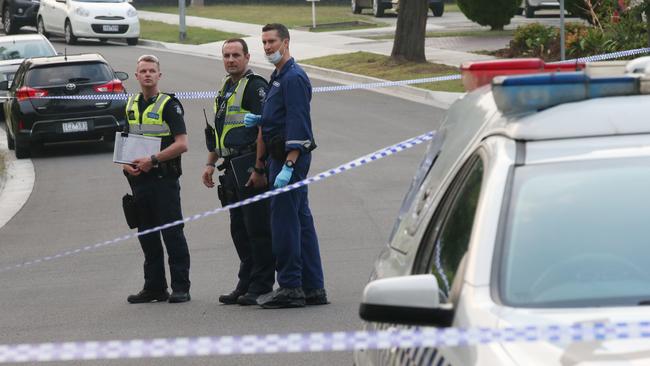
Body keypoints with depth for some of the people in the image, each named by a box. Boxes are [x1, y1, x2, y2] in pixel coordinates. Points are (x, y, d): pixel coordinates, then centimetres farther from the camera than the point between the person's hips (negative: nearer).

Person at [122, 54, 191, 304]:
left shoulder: (169, 105, -6)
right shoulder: (131, 105, 14)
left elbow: (182, 144, -13)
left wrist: (152, 160, -18)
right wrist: (126, 164, 3)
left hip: (164, 178, -7)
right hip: (139, 179, 7)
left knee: (172, 233, -5)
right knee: (147, 235, 10)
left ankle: (180, 287, -1)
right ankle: (154, 287, 17)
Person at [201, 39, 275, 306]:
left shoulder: (255, 86, -9)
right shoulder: (226, 89, 20)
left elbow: (264, 129, -17)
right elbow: (217, 131, 27)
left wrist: (259, 169, -21)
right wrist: (210, 164, 20)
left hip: (250, 169, -9)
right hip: (232, 169, 9)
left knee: (257, 228, -6)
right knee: (239, 229, 12)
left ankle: (261, 286, -2)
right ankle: (245, 284, 18)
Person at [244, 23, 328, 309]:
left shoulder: (293, 78, -14)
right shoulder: (279, 77, 18)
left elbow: (298, 124, -21)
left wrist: (288, 166, -26)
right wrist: (260, 120, 10)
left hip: (290, 156, -11)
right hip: (281, 157, 11)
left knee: (284, 221, -8)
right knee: (302, 221, 10)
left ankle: (290, 287, -6)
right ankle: (313, 288, 13)